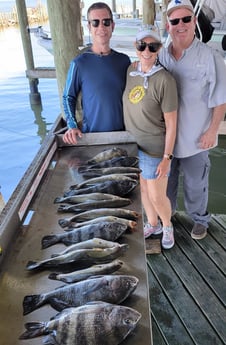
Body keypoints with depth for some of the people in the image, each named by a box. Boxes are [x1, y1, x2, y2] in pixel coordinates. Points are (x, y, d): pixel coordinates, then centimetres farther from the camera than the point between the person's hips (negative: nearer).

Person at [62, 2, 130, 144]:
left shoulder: (124, 60, 1)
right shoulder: (79, 63, -9)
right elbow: (69, 97, 0)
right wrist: (72, 125, -12)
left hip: (122, 131, 3)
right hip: (91, 133, -3)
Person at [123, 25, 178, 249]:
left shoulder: (165, 80, -20)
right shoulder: (130, 70, -3)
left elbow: (171, 123, -16)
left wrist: (167, 157, -15)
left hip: (155, 149, -5)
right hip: (132, 146, 6)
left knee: (157, 197, 7)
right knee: (142, 190, 21)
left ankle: (167, 226, 38)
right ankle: (153, 224, 45)